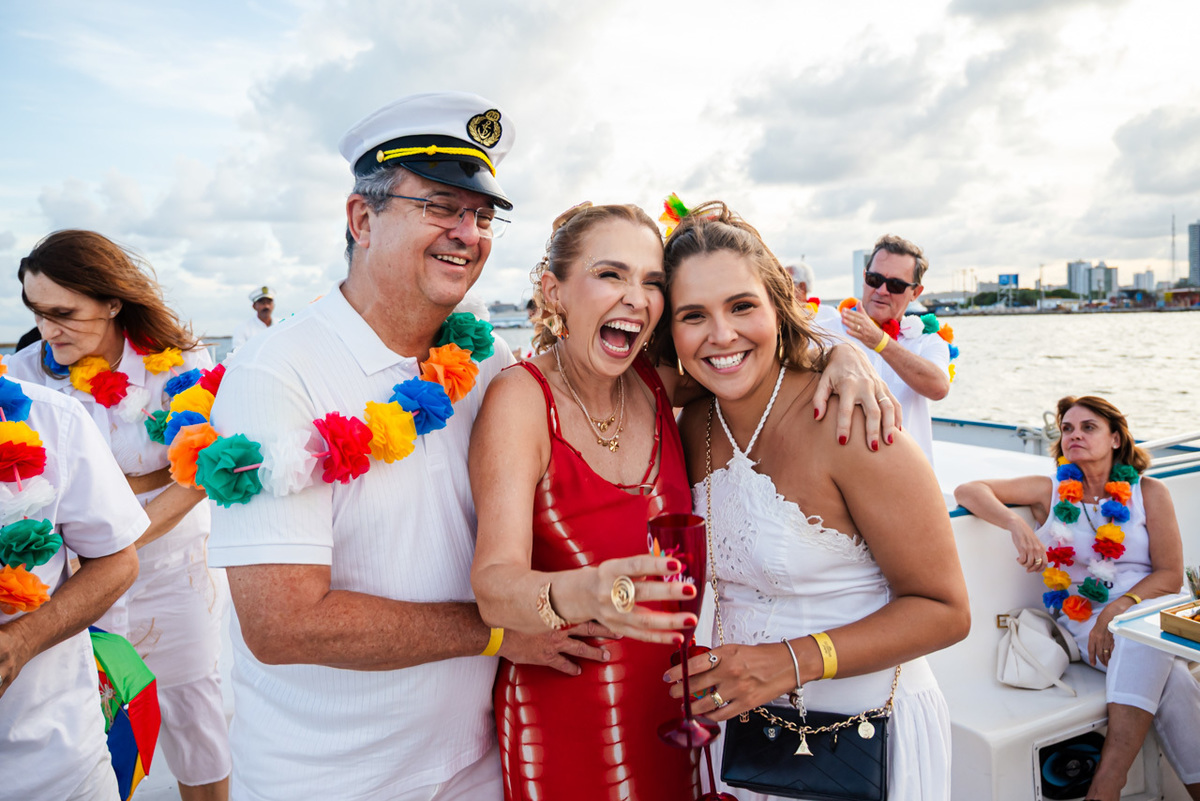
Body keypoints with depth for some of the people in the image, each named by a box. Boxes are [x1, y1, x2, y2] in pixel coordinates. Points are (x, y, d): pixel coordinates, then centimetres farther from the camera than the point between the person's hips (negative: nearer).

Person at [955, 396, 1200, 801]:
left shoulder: (1149, 493, 9)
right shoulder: (1050, 491, 8)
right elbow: (968, 491, -3)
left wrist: (1120, 606, -16)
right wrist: (1016, 523, -22)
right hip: (1085, 620, 0)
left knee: (1138, 640, -36)